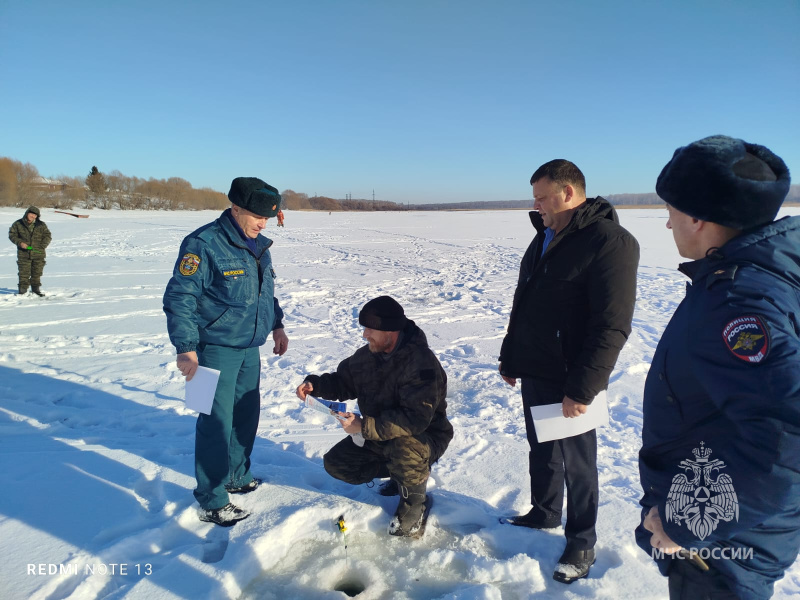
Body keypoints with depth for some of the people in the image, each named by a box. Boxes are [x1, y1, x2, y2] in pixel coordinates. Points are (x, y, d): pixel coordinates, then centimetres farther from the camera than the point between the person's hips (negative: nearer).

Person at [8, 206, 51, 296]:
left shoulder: (41, 225, 4)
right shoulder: (18, 224, 3)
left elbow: (47, 236, 5)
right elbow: (12, 235, 6)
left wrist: (42, 246, -7)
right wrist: (20, 242, -11)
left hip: (38, 254, 1)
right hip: (24, 254, -1)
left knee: (37, 273, 8)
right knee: (24, 273, -1)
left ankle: (36, 288, 21)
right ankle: (23, 290, 7)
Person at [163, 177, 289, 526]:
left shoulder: (258, 245, 8)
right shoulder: (203, 245, -18)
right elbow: (178, 298, -18)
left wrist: (277, 325, 19)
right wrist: (185, 348, -23)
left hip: (249, 348, 8)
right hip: (216, 349, -8)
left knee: (247, 413, 17)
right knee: (217, 423, -3)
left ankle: (237, 477, 37)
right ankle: (212, 502, 12)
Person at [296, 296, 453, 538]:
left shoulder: (422, 363, -29)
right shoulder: (368, 355, -3)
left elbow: (416, 419, -35)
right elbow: (343, 382, 10)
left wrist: (364, 427, -35)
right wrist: (314, 384, -11)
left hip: (425, 436, -7)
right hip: (379, 435, 7)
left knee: (402, 448, -39)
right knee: (336, 463, -2)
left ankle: (415, 503, -7)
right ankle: (399, 472, 14)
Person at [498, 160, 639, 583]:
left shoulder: (611, 242, -18)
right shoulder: (545, 238, 9)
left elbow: (611, 328, -23)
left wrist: (582, 389, -24)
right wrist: (510, 358, 15)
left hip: (569, 383, -8)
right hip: (533, 373, 8)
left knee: (576, 462, 9)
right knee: (540, 449, 21)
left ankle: (581, 543, 28)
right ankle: (544, 514, 42)